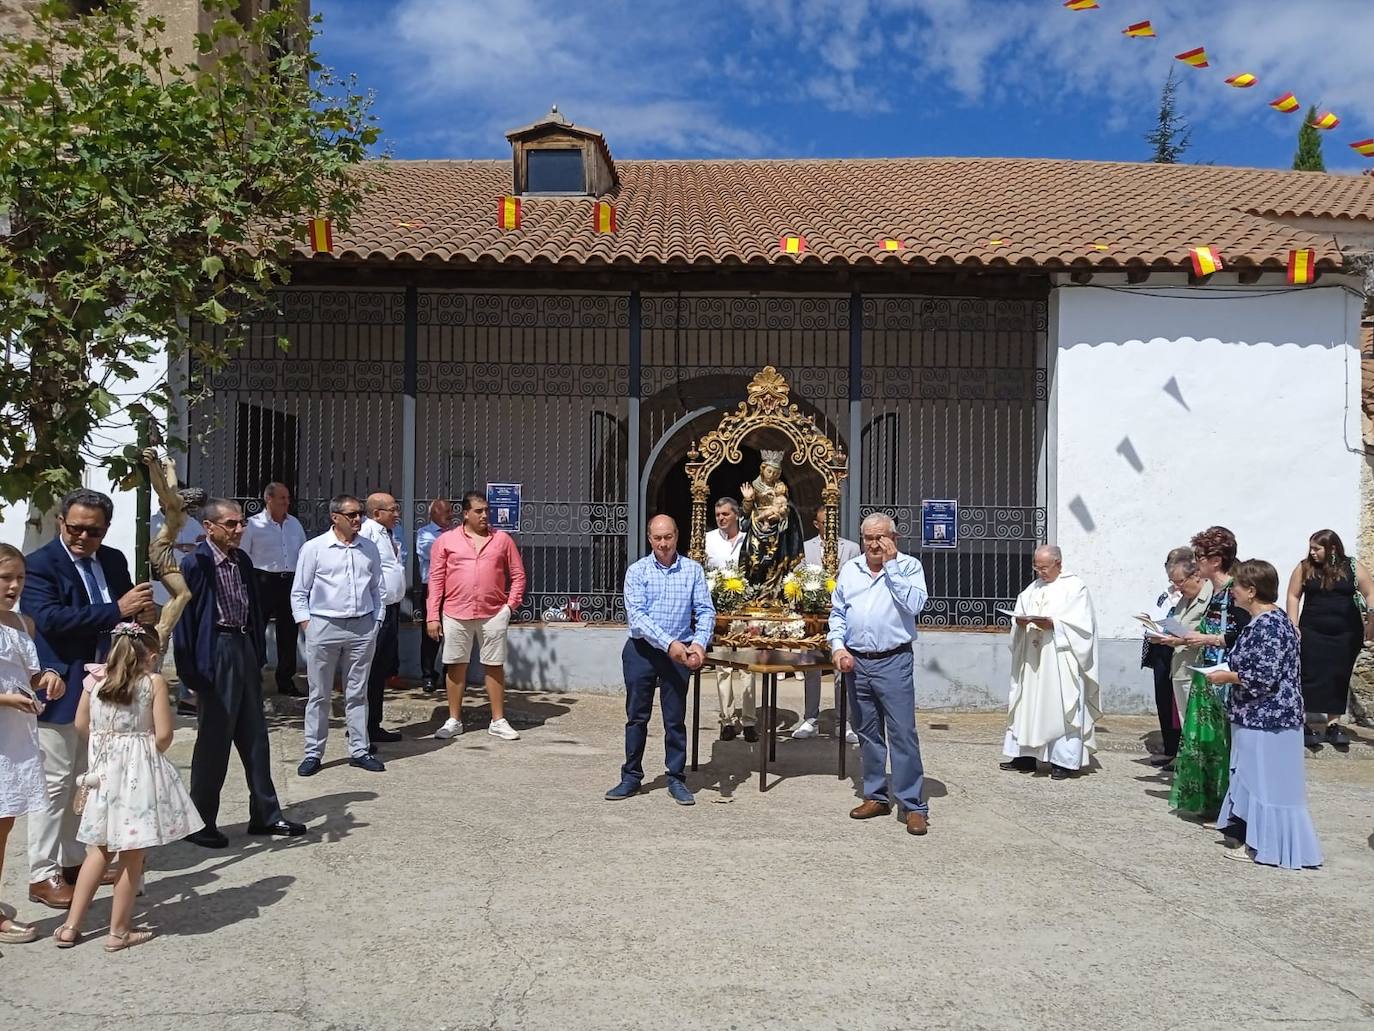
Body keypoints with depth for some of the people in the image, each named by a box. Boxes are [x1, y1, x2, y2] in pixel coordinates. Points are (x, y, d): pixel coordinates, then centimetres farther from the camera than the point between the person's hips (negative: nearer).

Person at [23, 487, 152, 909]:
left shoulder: (113, 561, 6)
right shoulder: (39, 565, -13)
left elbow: (129, 612, 11)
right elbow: (50, 618, -27)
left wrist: (143, 614, -13)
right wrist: (116, 610, -32)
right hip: (59, 689, -7)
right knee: (55, 783, 0)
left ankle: (74, 860, 31)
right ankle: (42, 875, 11)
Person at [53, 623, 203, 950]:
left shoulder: (95, 680, 3)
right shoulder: (154, 681, -10)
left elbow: (82, 724, 12)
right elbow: (164, 735, -13)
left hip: (104, 772, 5)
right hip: (139, 772, -5)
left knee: (99, 850, 19)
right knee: (133, 856, 5)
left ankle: (71, 926, 21)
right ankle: (119, 932, 12)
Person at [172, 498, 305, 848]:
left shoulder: (241, 560, 8)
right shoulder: (195, 564, -13)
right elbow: (185, 620, -13)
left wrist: (260, 654, 11)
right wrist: (191, 673, -15)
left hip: (245, 648, 7)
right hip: (216, 653, -7)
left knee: (255, 737, 13)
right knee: (213, 741, 2)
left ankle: (265, 814, 23)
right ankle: (201, 823, 16)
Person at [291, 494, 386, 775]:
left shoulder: (369, 549, 7)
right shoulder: (314, 548, -3)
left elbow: (376, 589, 14)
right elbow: (299, 592, 1)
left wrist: (376, 621, 7)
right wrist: (306, 624, -6)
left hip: (362, 628, 3)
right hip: (324, 626, -3)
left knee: (357, 693, 10)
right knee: (319, 694, 5)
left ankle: (359, 751, 18)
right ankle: (313, 753, 14)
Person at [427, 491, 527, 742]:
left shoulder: (502, 539, 6)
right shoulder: (446, 540, 3)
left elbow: (518, 574, 10)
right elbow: (436, 579, 2)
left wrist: (511, 604, 0)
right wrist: (433, 616, -3)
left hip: (494, 613, 0)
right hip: (455, 614, 0)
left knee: (495, 666, 5)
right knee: (456, 666, 7)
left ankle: (498, 721, 14)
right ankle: (454, 721, 19)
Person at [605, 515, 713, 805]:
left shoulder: (693, 570, 1)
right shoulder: (637, 571, -2)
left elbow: (706, 611, -3)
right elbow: (636, 615, -12)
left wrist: (699, 642, -21)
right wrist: (668, 643, -22)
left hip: (678, 653, 0)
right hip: (641, 650, 0)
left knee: (675, 718, 7)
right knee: (637, 716, 9)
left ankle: (676, 779, 19)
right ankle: (631, 778, 21)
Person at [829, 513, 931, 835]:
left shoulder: (909, 566, -1)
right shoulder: (849, 569, 10)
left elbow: (914, 605, -17)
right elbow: (837, 612, 13)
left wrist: (891, 566, -15)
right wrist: (838, 646, -1)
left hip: (894, 662, -5)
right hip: (856, 662, 5)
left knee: (903, 734, -6)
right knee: (867, 733, 13)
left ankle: (914, 805, -1)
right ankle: (876, 796, 25)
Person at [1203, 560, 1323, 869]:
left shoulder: (1268, 625, -21)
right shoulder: (1262, 621, 11)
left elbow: (1265, 677, -25)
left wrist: (1227, 677, -15)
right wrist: (1229, 672, 10)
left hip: (1265, 718, -10)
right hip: (1258, 716, 10)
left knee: (1264, 780, 0)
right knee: (1252, 778, 16)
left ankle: (1260, 844, 8)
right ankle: (1252, 837, 24)